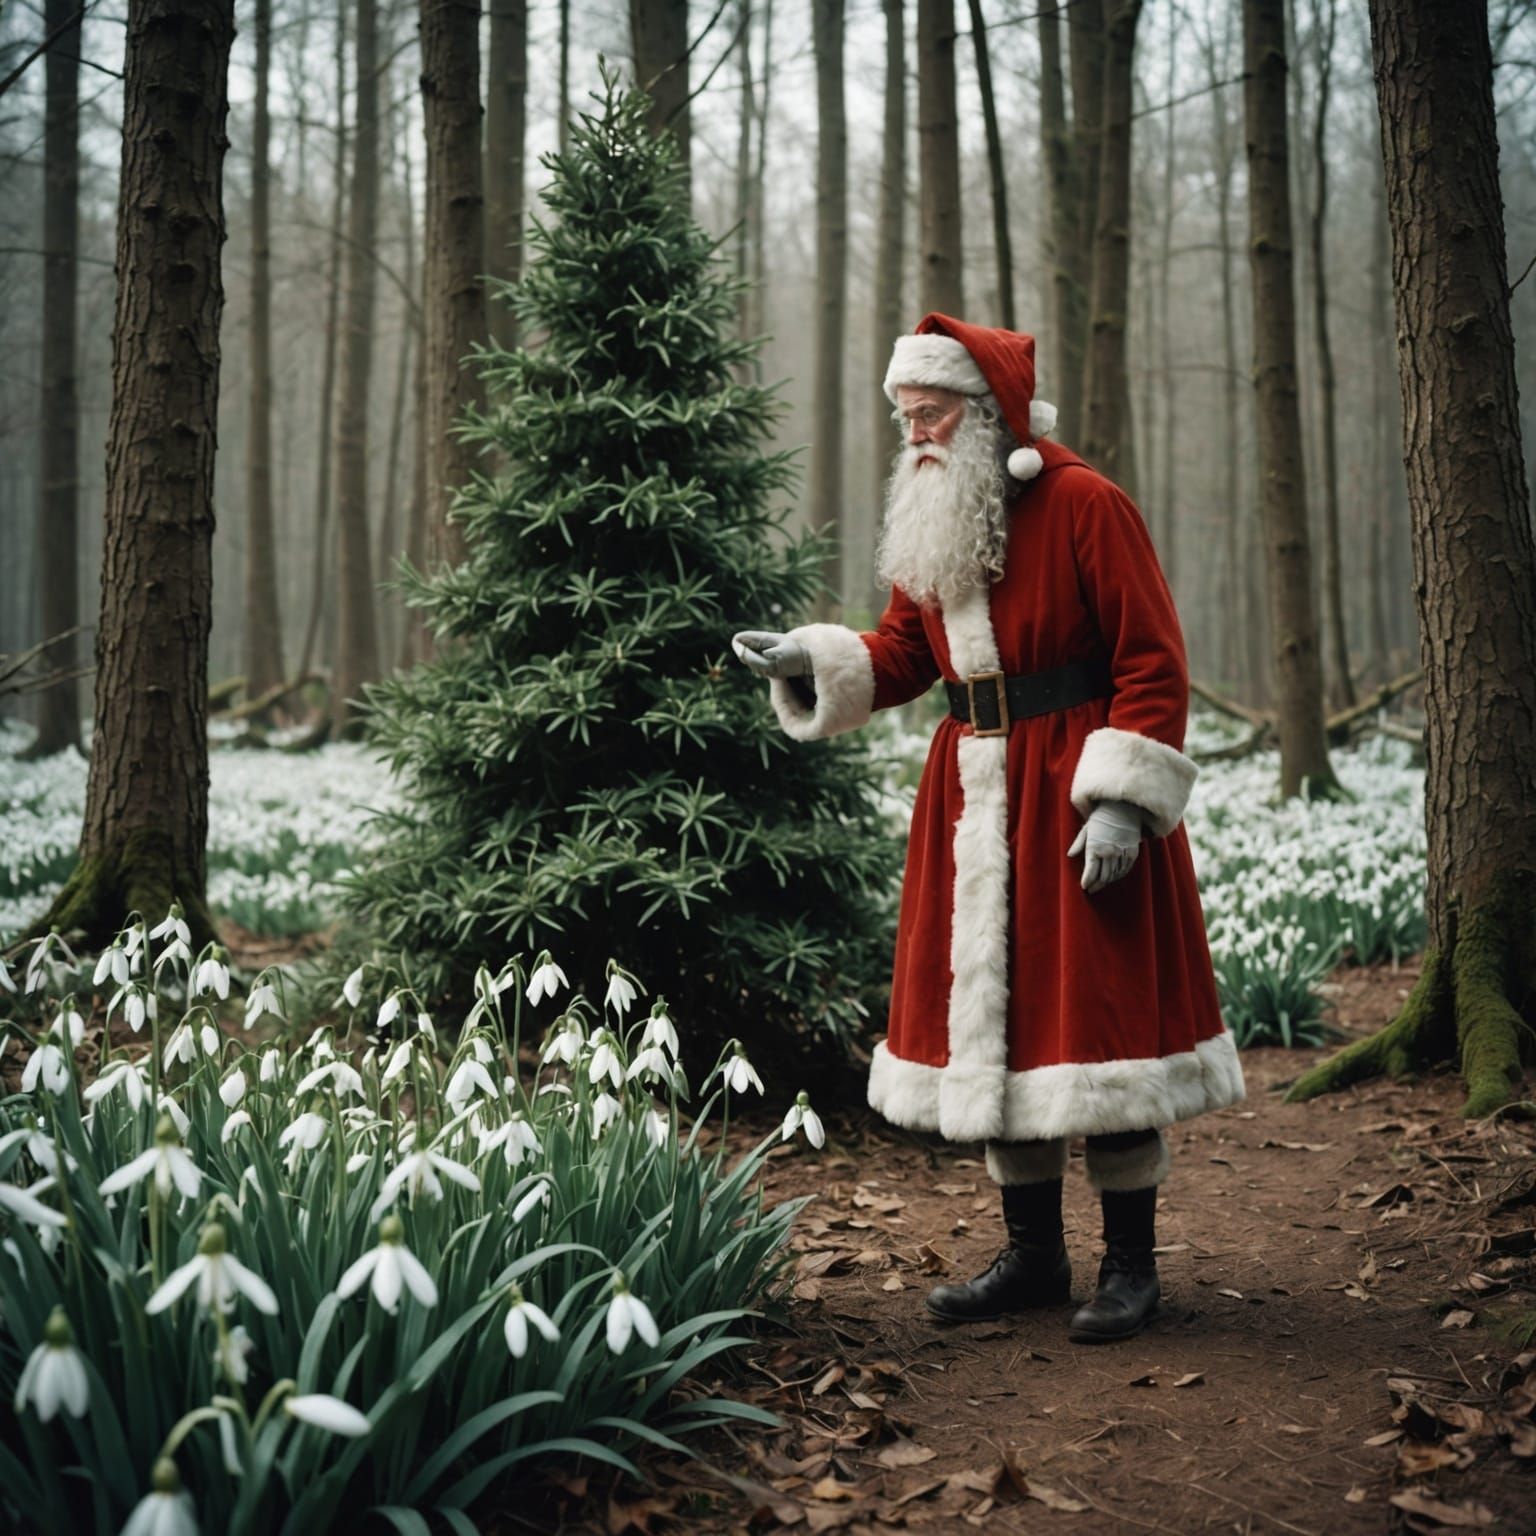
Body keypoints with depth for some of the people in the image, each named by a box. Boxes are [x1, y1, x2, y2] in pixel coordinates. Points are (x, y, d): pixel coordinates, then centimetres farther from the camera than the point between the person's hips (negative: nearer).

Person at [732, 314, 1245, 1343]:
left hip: (1074, 799, -7)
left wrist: (1121, 797, -18)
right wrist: (809, 659, -7)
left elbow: (1153, 663, -11)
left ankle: (1131, 1265, 12)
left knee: (1097, 1018, -2)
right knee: (993, 1020, 10)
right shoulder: (935, 520, 11)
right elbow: (902, 651, 12)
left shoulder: (1085, 505, -10)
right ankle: (1034, 1256, 23)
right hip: (973, 799, 7)